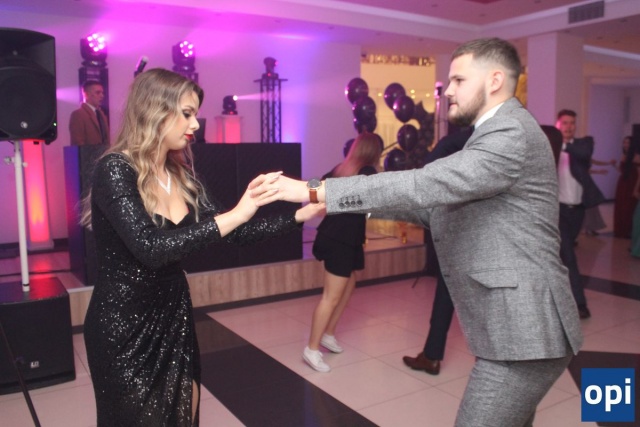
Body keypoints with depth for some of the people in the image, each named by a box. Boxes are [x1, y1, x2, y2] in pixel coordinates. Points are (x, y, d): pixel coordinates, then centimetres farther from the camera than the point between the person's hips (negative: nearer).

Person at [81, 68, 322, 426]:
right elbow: (149, 249, -30)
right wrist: (234, 215, -31)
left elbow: (233, 233, 2)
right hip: (124, 325, -6)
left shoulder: (180, 175, 3)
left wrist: (300, 216, -6)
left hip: (173, 316, 6)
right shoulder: (114, 170, -17)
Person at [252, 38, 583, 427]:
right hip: (516, 325, 10)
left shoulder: (513, 134, -17)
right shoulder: (499, 134, 15)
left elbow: (425, 185, -28)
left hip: (524, 330, -10)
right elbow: (435, 204, 14)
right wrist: (347, 202, 4)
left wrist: (314, 190, -27)